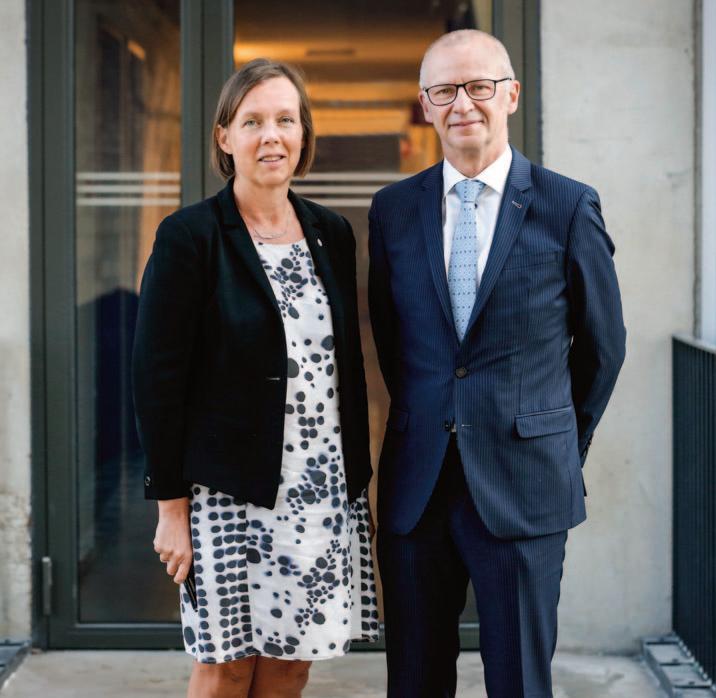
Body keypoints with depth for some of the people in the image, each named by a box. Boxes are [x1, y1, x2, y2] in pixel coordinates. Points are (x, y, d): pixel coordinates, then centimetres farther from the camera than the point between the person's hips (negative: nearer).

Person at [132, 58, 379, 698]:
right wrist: (171, 506, -10)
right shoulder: (190, 237, -7)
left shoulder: (331, 234, 9)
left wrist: (358, 482, 11)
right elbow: (157, 377, -8)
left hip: (324, 493, 5)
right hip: (231, 493, -4)